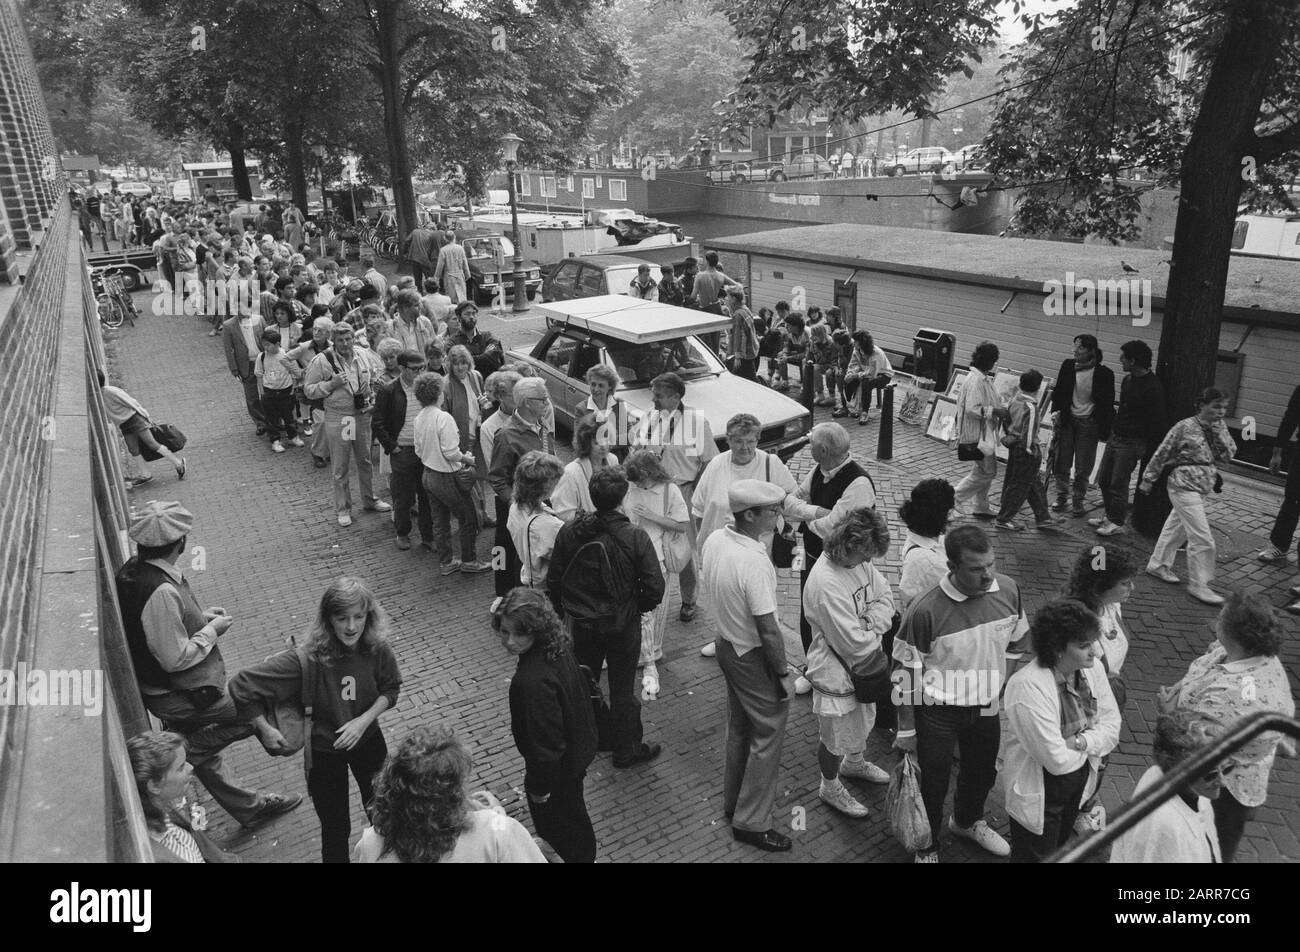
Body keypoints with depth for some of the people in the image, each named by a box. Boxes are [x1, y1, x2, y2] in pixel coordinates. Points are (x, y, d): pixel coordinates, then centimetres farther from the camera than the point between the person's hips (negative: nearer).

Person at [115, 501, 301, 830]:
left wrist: (199, 616, 6)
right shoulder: (161, 591, -32)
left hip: (155, 689, 10)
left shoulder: (130, 570, -2)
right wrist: (212, 630, -15)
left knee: (205, 754, 23)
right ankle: (183, 749, 12)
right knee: (258, 713, 6)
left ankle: (249, 807, 40)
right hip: (182, 698, -10)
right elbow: (175, 658, -29)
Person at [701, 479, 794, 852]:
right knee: (767, 737, 10)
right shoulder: (754, 563, -32)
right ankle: (752, 822, 23)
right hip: (754, 657, -8)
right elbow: (768, 629, -26)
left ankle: (733, 801, 43)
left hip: (726, 644, 8)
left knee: (738, 727, 25)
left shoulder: (714, 541, -7)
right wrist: (784, 675, -13)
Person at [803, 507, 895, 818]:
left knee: (862, 719, 31)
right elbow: (853, 643, -32)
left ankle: (854, 763, 59)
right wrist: (875, 641, -12)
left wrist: (870, 625, -19)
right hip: (836, 672, -8)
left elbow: (885, 597, -1)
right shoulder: (825, 582, -36)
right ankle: (830, 787, 39)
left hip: (864, 665, 9)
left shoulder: (861, 562, -8)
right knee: (836, 736, 14)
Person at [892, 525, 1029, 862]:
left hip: (987, 707, 5)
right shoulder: (926, 611, -29)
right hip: (937, 713, -5)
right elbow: (906, 673, -17)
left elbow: (1014, 647, 3)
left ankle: (968, 821, 58)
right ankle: (927, 846, 42)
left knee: (983, 772, 26)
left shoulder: (1008, 590, -15)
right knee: (933, 782, 13)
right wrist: (906, 730, -10)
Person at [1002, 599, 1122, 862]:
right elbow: (1057, 760, -31)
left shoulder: (1092, 667, -13)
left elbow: (1112, 726, -6)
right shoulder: (1028, 686, -35)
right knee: (1037, 854, 14)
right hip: (1039, 793, -7)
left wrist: (1081, 742, -24)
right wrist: (1093, 742, -14)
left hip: (1080, 781, 7)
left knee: (1061, 848, 30)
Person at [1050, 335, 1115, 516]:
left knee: (1083, 468, 5)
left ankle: (1078, 500, 21)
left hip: (1088, 423, -2)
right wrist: (1056, 411, -5)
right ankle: (1061, 496, 24)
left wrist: (1105, 431, -7)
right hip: (1067, 419, 3)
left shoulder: (1104, 374, -8)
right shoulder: (1068, 365, 0)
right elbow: (1058, 392, 10)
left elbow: (1107, 404, -3)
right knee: (1061, 463, 6)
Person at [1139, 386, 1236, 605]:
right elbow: (1161, 454, -8)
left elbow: (1228, 455, -2)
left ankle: (1158, 564, 36)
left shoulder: (1220, 428, 5)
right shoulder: (1185, 427, -14)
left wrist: (1218, 432, -13)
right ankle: (1199, 585, 3)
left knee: (1177, 527, 20)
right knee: (1202, 538, -8)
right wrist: (1148, 479, -4)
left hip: (1204, 487, 7)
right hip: (1184, 486, -7)